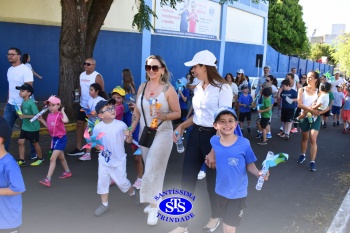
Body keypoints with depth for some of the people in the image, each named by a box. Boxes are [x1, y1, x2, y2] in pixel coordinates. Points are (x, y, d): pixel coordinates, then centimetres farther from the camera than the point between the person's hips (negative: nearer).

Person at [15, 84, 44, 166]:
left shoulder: (31, 103, -22)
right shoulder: (23, 102, 2)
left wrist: (25, 116, -27)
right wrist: (19, 109, -1)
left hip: (33, 128, -7)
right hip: (24, 127, 8)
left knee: (35, 143, 8)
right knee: (20, 142, 5)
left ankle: (40, 159, 27)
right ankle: (21, 160, 16)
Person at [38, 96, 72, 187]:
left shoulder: (60, 115, -18)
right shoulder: (49, 115, 5)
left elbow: (66, 120, -41)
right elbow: (48, 126, 15)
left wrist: (62, 111, -27)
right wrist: (41, 119, 9)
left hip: (61, 138, -9)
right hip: (54, 138, 9)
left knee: (52, 158, -12)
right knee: (61, 157, 24)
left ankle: (48, 179, -9)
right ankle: (67, 171, 44)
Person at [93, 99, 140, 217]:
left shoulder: (121, 125, -16)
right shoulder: (97, 128, -11)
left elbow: (129, 141, -8)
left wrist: (129, 136, -29)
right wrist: (96, 146, -18)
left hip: (119, 160, -2)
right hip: (104, 160, 2)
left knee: (122, 182, 8)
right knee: (102, 182, 10)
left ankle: (133, 193, 40)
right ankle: (104, 204, 31)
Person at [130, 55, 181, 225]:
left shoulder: (168, 89, -10)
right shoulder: (142, 87, 5)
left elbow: (177, 113, -8)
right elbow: (137, 111, 10)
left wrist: (163, 117, -25)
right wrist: (130, 130, 6)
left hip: (162, 134, -5)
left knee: (153, 170, -5)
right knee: (150, 169, 14)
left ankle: (154, 206, 10)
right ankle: (154, 202, 31)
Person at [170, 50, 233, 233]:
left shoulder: (223, 88, -14)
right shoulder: (198, 88, 9)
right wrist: (182, 126, 4)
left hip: (213, 137, -6)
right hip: (195, 135, 7)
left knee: (212, 181, 12)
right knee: (187, 180, 7)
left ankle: (215, 217, 40)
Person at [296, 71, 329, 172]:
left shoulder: (319, 91, -2)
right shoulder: (302, 90, -1)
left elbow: (327, 107, -4)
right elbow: (299, 104, -13)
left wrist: (319, 112, -21)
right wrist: (311, 110, -24)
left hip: (315, 118, -1)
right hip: (305, 116, 1)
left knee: (313, 139, -10)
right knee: (304, 138, 16)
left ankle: (312, 162, -6)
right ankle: (303, 155, 37)